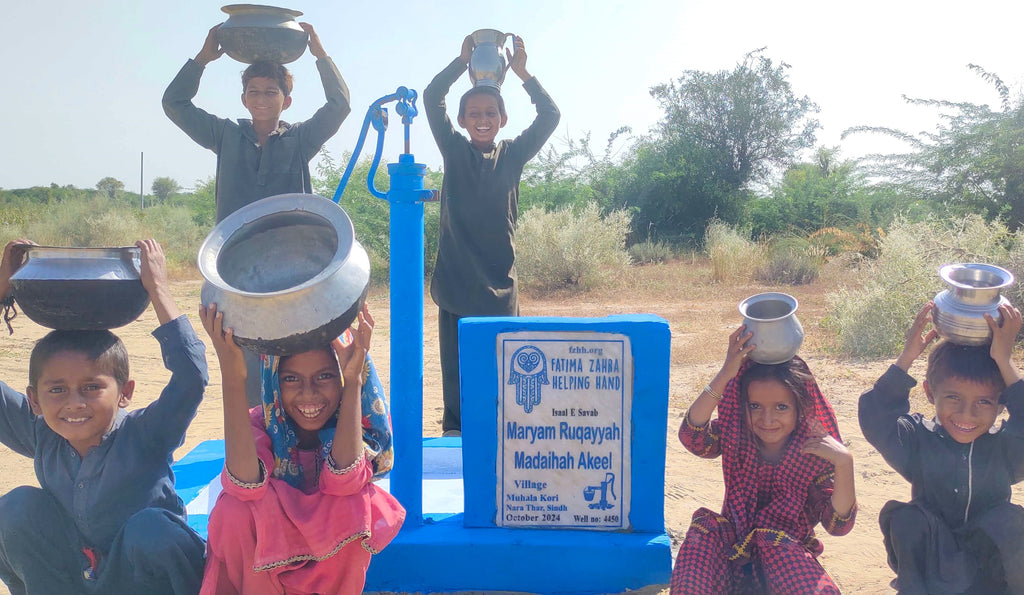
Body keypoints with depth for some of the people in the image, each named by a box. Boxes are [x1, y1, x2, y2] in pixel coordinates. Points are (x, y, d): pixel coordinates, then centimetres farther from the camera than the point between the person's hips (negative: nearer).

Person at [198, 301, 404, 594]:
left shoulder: (353, 421, -18)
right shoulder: (261, 423, -18)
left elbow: (344, 479, -38)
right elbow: (246, 483, -39)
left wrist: (353, 382, -44)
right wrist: (232, 379, -45)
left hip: (334, 546, 0)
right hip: (267, 545, 1)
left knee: (352, 504, -31)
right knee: (233, 510, -30)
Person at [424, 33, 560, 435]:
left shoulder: (513, 155, 8)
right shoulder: (454, 151, 7)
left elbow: (549, 116, -2)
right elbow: (431, 97, -2)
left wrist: (523, 73, -8)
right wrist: (462, 61, -6)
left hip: (499, 281, 0)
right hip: (456, 278, 0)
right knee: (455, 365, 4)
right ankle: (454, 434, 13)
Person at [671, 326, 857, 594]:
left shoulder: (815, 451, -8)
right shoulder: (734, 434, -5)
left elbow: (838, 525, -13)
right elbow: (692, 437, -27)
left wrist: (844, 463, -28)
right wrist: (725, 375, -34)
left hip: (789, 557, -1)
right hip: (732, 549, 2)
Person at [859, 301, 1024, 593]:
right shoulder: (918, 440, -8)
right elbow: (875, 420, -25)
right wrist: (907, 357, -27)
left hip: (991, 564, 0)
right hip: (929, 560, 0)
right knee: (906, 518, -27)